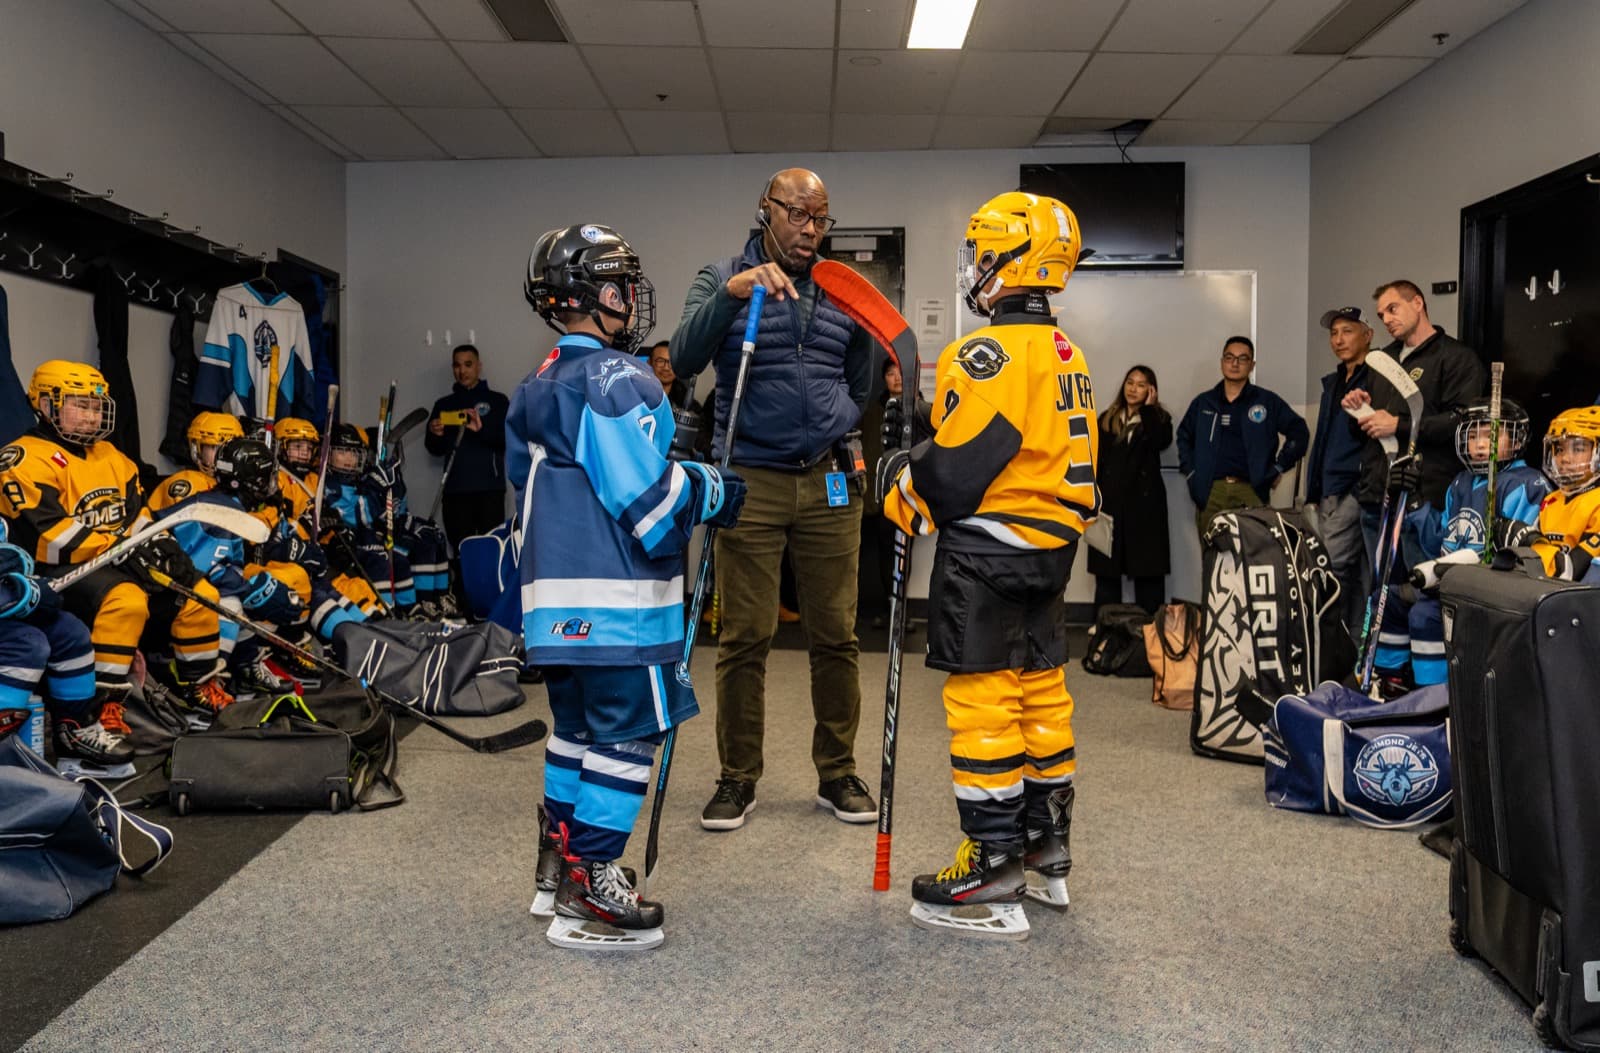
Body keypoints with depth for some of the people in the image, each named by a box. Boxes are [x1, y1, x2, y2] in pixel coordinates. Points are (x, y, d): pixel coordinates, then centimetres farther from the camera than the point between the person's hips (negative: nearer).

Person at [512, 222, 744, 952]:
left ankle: (561, 863, 31)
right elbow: (648, 495, -19)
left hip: (555, 596, 10)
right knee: (626, 736, -1)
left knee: (577, 728, 19)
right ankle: (588, 899, 4)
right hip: (616, 598, -10)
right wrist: (714, 492, -3)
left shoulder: (536, 390, 16)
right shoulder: (617, 382, -14)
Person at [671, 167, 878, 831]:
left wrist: (838, 432, 8)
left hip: (828, 485, 3)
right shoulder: (722, 280, 4)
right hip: (749, 483, -2)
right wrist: (732, 292, -26)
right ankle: (738, 777, 16)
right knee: (744, 639, 1)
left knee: (836, 636, 6)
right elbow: (685, 359, -15)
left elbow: (863, 388, 23)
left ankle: (837, 774, 20)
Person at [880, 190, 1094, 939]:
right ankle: (1047, 858, 27)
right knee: (1041, 695, 15)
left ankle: (995, 880, 4)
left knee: (983, 706, -3)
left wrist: (898, 486, -2)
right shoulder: (1068, 357, 13)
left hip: (984, 552, -9)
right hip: (1049, 548, 9)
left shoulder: (989, 355, -17)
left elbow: (954, 471, -20)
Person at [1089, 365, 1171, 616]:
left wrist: (1148, 408, -7)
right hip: (1110, 499, 2)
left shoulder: (1159, 418, 7)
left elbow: (1160, 442, -16)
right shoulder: (1107, 419, 13)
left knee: (1147, 566, 0)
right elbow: (1095, 459, 8)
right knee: (1107, 567, 5)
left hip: (1145, 500, -2)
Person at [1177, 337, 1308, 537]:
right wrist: (1190, 471, 13)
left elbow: (1298, 432, 10)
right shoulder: (1203, 402, 14)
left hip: (1251, 491, -2)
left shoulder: (1268, 401, 7)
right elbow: (1184, 436, 25)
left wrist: (1277, 468, 4)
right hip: (1210, 492, 2)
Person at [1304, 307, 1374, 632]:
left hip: (1352, 488, -8)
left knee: (1332, 568, -13)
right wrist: (1314, 491, 21)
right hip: (1329, 492, 8)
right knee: (1355, 574, 10)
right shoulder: (1333, 383, 20)